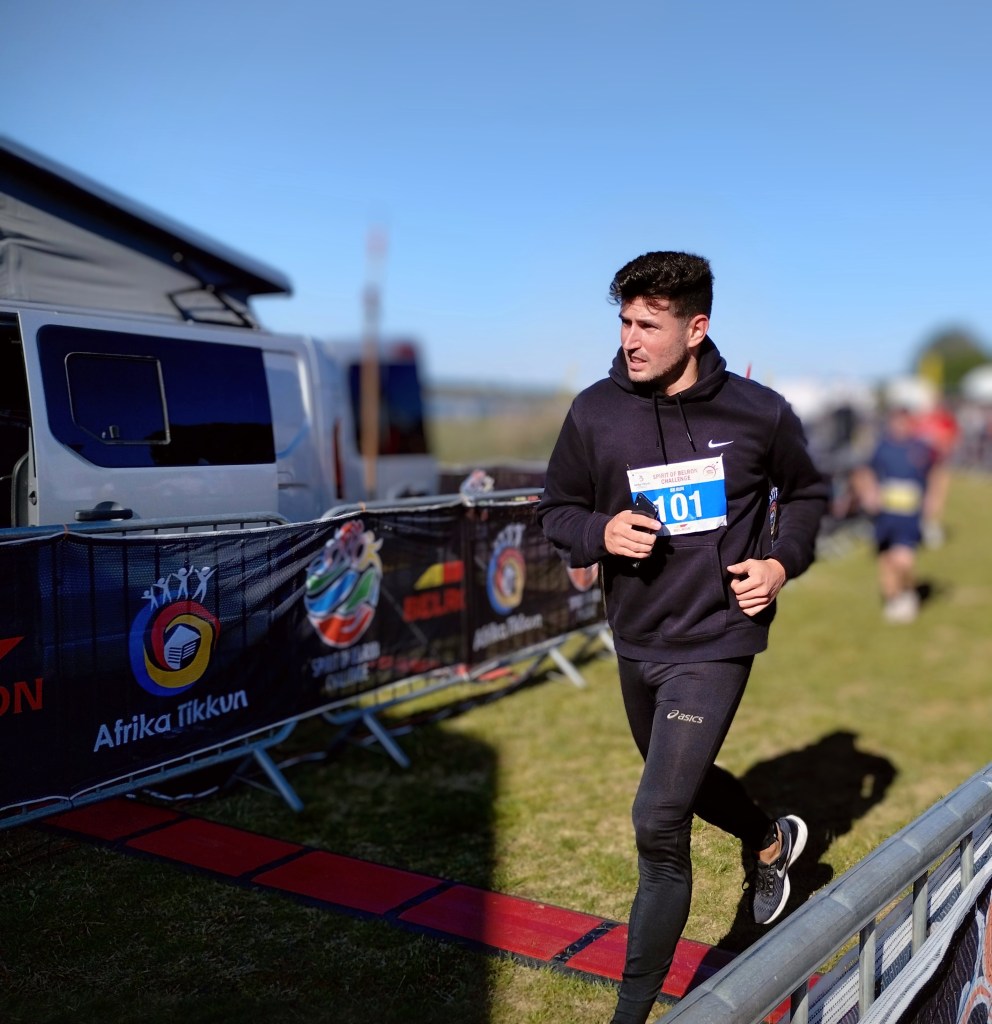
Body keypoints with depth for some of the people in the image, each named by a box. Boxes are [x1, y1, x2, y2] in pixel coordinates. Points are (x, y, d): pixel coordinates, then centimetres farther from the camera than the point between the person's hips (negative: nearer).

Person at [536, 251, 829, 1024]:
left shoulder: (758, 412, -11)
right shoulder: (595, 413, -8)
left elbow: (807, 492, 8)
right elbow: (557, 510, 3)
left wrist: (783, 560, -9)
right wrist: (599, 533, -18)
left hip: (715, 642, -4)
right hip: (637, 643, 4)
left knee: (658, 826, -11)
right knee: (683, 779, 26)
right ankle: (773, 841, 59)